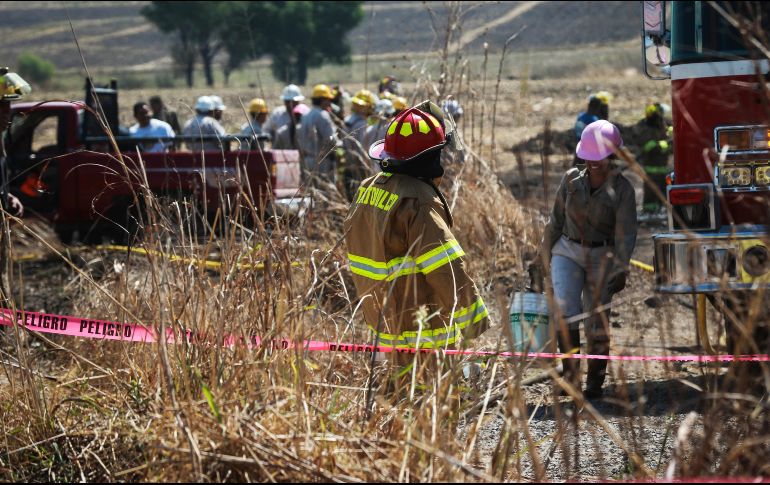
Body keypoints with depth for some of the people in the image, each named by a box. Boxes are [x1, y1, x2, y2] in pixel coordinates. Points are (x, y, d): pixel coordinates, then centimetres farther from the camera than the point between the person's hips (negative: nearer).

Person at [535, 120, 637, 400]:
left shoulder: (621, 190, -8)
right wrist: (542, 259, 13)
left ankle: (595, 384, 13)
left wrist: (621, 268, -29)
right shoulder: (571, 180, 1)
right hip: (567, 253, 2)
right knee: (566, 313, -18)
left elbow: (626, 232, -16)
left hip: (601, 260, -2)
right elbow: (556, 222, 10)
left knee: (597, 324, -1)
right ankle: (571, 375, -11)